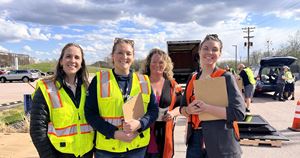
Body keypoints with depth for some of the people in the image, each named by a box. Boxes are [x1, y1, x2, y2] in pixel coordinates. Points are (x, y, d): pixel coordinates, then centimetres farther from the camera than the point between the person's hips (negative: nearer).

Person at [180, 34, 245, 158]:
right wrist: (188, 110, -10)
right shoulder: (192, 78, 6)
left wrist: (206, 108, -23)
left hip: (220, 143, -4)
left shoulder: (226, 77, -9)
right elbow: (182, 107, 12)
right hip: (195, 139, 5)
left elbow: (239, 113, -17)